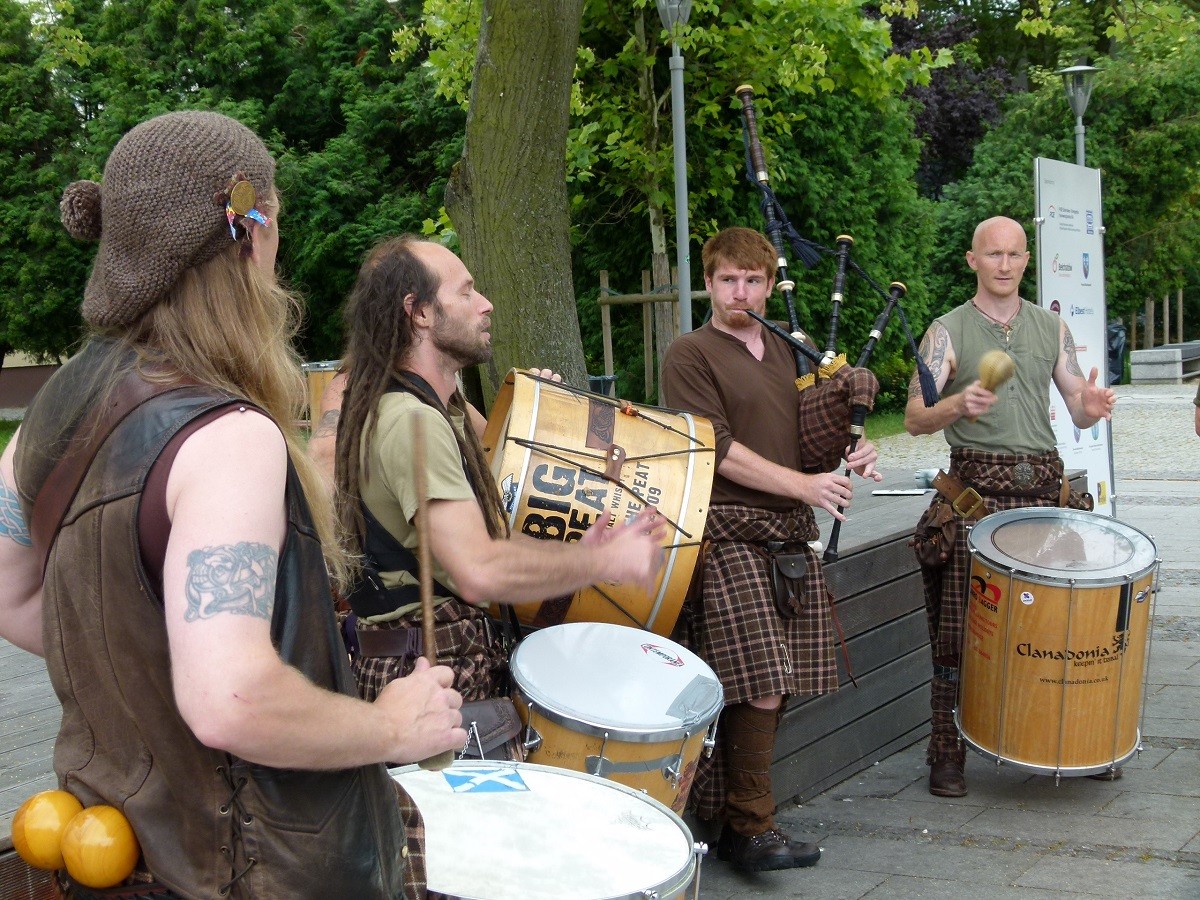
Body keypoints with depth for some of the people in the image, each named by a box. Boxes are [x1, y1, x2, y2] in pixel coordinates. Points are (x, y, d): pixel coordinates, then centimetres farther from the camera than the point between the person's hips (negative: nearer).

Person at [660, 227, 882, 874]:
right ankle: (748, 827, -1)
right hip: (730, 534, -7)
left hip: (792, 535, 7)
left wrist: (847, 458, 5)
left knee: (774, 686, 6)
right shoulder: (689, 355, -2)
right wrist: (805, 484, -16)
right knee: (759, 686, -13)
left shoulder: (783, 353, 19)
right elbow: (717, 450, -11)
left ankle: (733, 811, 17)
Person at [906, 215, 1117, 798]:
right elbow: (914, 419, -5)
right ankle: (946, 753, 6)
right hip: (975, 491, -3)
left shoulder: (1052, 328, 13)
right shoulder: (948, 332, 2)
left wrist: (1092, 408, -12)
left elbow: (1077, 410, 12)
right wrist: (956, 407, -26)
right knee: (959, 627, -3)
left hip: (1044, 488, 3)